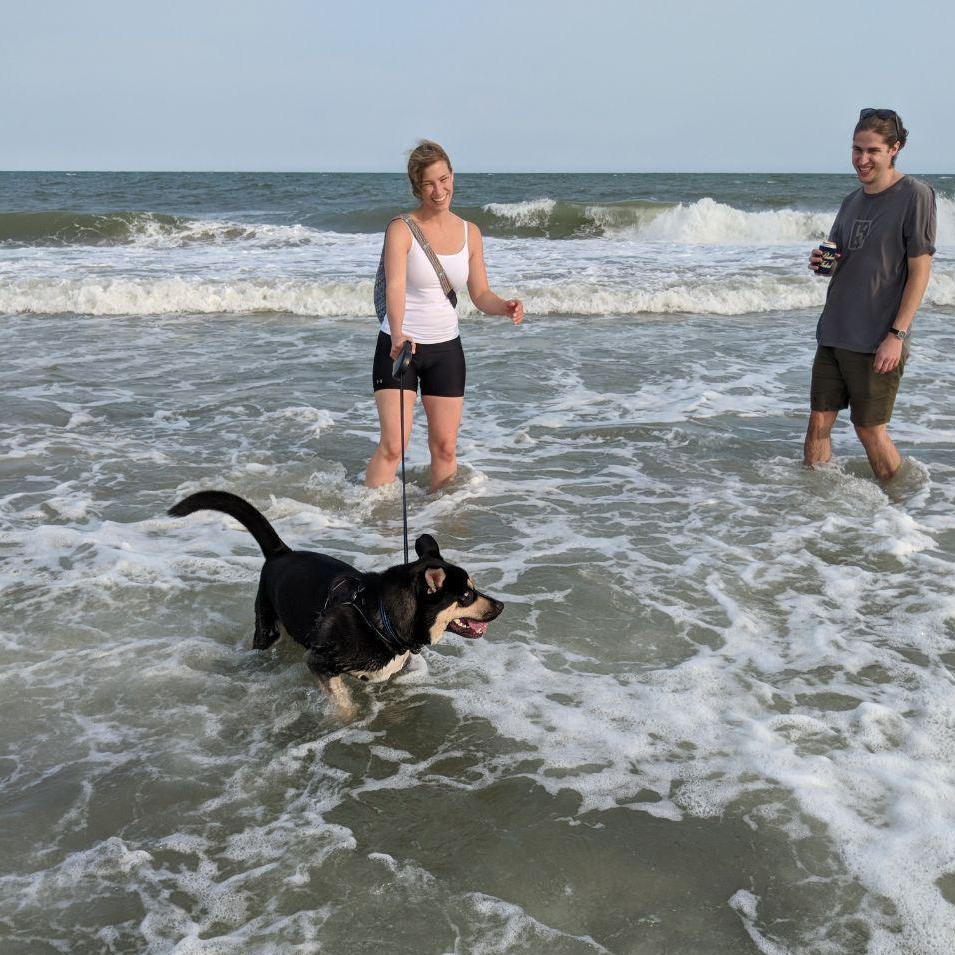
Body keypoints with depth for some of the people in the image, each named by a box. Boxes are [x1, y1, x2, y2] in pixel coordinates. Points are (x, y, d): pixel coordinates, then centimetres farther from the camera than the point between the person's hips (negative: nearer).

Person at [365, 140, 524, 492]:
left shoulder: (470, 233, 5)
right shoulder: (402, 229, -10)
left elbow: (480, 295, 6)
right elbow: (394, 286, -25)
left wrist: (504, 306, -18)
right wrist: (398, 334, -43)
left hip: (446, 348, 4)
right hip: (399, 345, -4)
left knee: (445, 448, 7)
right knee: (392, 445, -10)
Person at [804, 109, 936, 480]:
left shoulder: (915, 195, -9)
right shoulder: (853, 200, 12)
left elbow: (920, 271, -12)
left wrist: (897, 335, -18)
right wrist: (821, 262, -4)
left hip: (877, 340, -6)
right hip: (834, 333, 7)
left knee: (870, 429, 0)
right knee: (819, 422, 7)